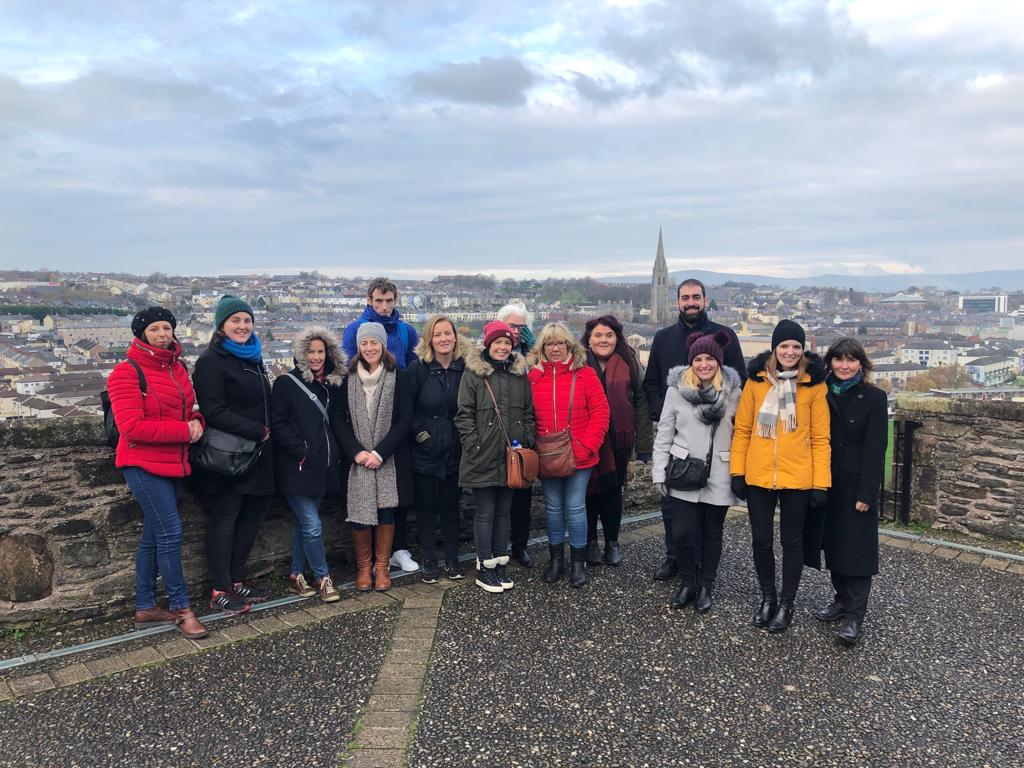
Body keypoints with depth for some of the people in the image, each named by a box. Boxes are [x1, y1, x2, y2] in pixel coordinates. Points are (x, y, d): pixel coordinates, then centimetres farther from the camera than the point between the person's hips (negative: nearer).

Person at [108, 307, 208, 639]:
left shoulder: (178, 368, 10)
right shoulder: (127, 373, -11)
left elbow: (188, 409, 22)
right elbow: (132, 427, -19)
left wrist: (196, 421, -3)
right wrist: (184, 431, -18)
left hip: (173, 464, 7)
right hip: (144, 465, -7)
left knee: (153, 536, 14)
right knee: (170, 532, -9)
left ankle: (145, 608, 24)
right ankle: (181, 609, 3)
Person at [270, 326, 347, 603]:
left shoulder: (333, 384, 12)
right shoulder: (286, 383, -5)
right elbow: (277, 423, -10)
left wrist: (334, 453, 6)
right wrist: (301, 451, -15)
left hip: (323, 465, 6)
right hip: (297, 466, -6)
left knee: (305, 523, 13)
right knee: (312, 525, -7)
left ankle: (296, 575, 25)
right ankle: (323, 578, 8)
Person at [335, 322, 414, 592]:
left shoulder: (399, 378, 0)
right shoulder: (348, 378, 4)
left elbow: (404, 419, -4)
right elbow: (341, 420, 3)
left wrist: (380, 453, -12)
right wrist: (356, 451, -11)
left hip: (389, 460, -1)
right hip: (357, 460, 1)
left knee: (386, 511, 3)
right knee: (359, 514, 0)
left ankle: (382, 567, 18)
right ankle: (363, 567, 18)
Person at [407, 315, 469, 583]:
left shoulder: (464, 367, -1)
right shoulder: (418, 368, -6)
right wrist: (420, 434, -10)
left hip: (454, 451, 1)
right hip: (424, 451, -1)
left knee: (451, 505, 11)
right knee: (426, 507, 7)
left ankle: (452, 560, 22)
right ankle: (429, 561, 19)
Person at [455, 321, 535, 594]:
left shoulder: (520, 373, 9)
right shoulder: (473, 373, -4)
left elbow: (529, 412, 13)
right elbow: (463, 415, -6)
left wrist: (527, 443, 4)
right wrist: (475, 446, -12)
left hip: (511, 457, 4)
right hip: (483, 458, -4)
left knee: (504, 511, 13)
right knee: (485, 512, 2)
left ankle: (500, 563, 23)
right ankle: (484, 568, 12)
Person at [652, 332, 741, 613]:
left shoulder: (733, 392, -1)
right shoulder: (676, 389, -4)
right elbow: (664, 433, 0)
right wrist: (659, 471, -2)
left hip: (719, 476, 1)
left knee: (712, 534, 11)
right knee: (682, 533, -3)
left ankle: (706, 587, 28)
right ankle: (687, 583, 21)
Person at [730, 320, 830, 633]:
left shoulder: (814, 384, -4)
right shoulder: (756, 380, 0)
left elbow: (820, 438, -3)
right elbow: (742, 429, 3)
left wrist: (821, 483, -6)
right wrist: (737, 472, 0)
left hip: (797, 478, -2)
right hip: (758, 476, 2)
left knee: (792, 542, 10)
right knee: (761, 540, 12)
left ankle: (786, 605, 27)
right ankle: (768, 598, 32)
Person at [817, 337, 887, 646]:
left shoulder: (874, 398, -6)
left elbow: (876, 448, -9)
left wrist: (866, 493, -14)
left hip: (856, 484, -4)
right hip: (826, 483, 4)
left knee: (856, 548, -1)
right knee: (832, 543, 12)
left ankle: (855, 615, 6)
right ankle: (842, 600, 28)